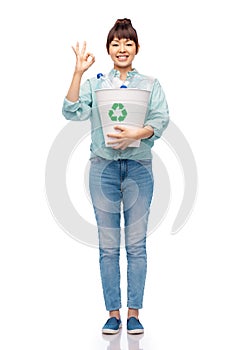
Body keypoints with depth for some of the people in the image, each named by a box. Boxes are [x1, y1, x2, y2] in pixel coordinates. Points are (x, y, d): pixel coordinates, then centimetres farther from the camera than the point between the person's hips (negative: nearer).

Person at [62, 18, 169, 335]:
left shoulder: (150, 84, 9)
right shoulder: (94, 84, 9)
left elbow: (161, 120, -3)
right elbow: (72, 112, -6)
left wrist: (138, 133, -21)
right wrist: (78, 72, -12)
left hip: (139, 166, 0)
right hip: (104, 166, 1)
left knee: (136, 244, 0)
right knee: (108, 245, 3)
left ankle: (134, 313, 8)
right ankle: (113, 312, 11)